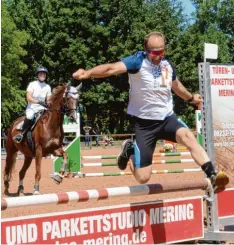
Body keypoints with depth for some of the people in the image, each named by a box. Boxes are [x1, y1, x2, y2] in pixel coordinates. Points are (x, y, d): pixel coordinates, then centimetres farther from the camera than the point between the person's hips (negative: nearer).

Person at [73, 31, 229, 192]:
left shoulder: (167, 64, 3)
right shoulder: (138, 61, -14)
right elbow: (112, 68, -33)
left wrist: (190, 98, 44)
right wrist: (88, 73, -50)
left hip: (167, 118, 4)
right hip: (145, 123, -3)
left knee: (188, 136, -30)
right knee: (143, 177, -3)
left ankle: (212, 176, -36)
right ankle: (130, 150, 30)